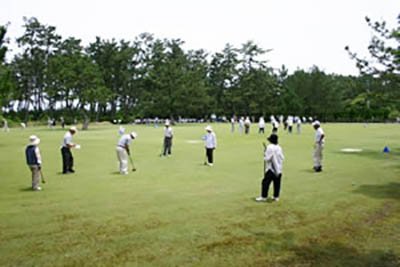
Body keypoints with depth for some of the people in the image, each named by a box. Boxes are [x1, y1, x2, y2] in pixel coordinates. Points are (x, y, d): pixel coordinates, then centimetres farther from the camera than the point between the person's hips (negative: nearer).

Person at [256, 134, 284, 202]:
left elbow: (267, 158, -16)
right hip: (279, 168, 7)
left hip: (271, 169, -7)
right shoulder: (279, 147, 6)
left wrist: (265, 156, 4)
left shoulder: (270, 147, -13)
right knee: (277, 183, 11)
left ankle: (264, 196, 1)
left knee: (266, 182, -1)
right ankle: (276, 196, 17)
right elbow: (282, 158, 9)